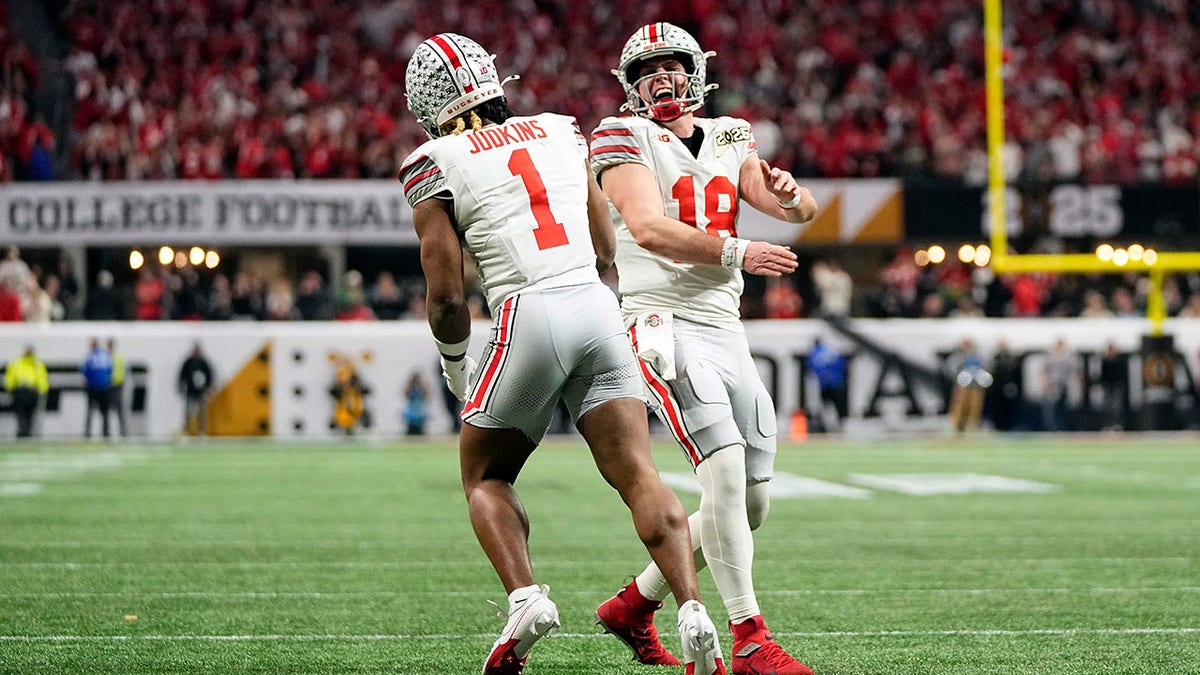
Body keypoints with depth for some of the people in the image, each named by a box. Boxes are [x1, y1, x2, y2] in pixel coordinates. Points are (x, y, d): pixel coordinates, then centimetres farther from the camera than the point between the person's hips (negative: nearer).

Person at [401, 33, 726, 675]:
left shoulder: (436, 165, 4)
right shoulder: (560, 132, 18)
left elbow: (447, 294, 1)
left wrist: (454, 364, 18)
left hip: (529, 316, -4)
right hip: (598, 309, 4)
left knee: (485, 477, 15)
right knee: (637, 476, -1)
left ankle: (525, 597, -6)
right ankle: (691, 609, -19)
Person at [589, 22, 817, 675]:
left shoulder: (727, 141, 18)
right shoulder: (626, 139, -1)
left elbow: (800, 212, 9)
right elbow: (648, 229, -15)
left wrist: (789, 192, -15)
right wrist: (735, 253, -18)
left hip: (725, 334, 7)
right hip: (663, 323, -7)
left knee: (750, 505, 7)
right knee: (726, 469, -23)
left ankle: (633, 605, 22)